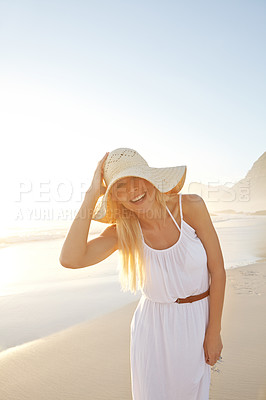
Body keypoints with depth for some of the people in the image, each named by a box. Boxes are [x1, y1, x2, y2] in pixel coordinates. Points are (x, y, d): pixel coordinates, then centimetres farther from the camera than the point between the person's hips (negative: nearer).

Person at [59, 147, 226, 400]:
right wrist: (92, 194, -28)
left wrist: (214, 332, -6)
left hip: (196, 321, 0)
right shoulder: (123, 230, -14)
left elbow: (217, 271, -11)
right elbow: (70, 259, -31)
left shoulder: (190, 206, -19)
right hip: (153, 324, 0)